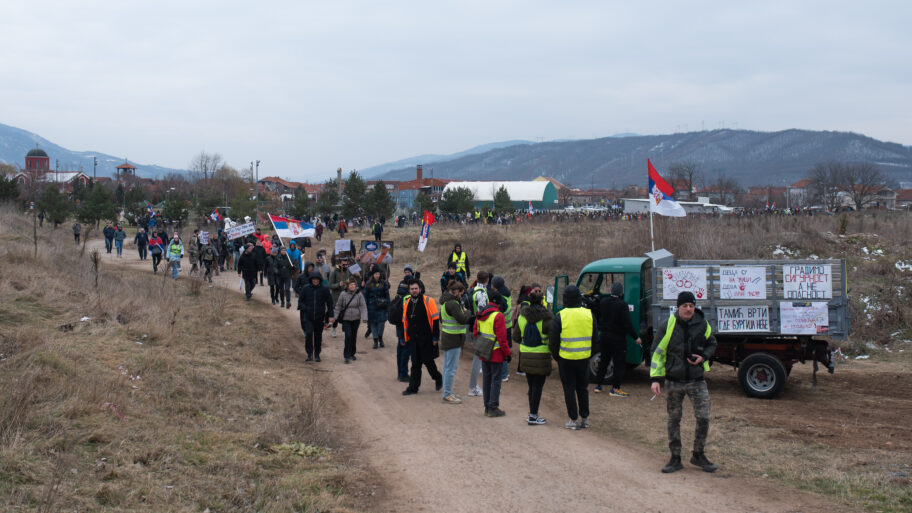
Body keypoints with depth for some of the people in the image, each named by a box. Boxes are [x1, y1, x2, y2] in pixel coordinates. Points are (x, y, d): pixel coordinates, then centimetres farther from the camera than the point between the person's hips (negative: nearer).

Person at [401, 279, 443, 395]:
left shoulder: (428, 301, -8)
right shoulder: (407, 304, 9)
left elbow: (435, 320, -9)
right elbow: (405, 321, 18)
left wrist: (435, 337, -12)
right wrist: (404, 337, 15)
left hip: (427, 339, -5)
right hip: (413, 339, 5)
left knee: (428, 361, 2)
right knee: (415, 363, 6)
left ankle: (438, 379, 26)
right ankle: (413, 387, 10)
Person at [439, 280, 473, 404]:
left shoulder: (445, 301, 11)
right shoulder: (452, 303, -20)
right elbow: (462, 319, -23)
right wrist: (468, 312, -3)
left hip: (446, 337, 10)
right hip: (453, 338, -10)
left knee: (447, 366, 15)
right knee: (451, 367, -4)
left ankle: (447, 393, 23)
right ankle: (447, 395, 0)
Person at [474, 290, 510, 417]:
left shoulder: (480, 314, 6)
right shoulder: (498, 316, -18)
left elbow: (475, 332, 13)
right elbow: (502, 338, -18)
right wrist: (507, 353, -9)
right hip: (496, 354, -7)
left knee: (486, 379, 14)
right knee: (496, 380, 1)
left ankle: (487, 407, 20)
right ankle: (493, 408, 3)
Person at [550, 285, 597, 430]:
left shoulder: (560, 317, -11)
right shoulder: (589, 314, -1)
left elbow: (553, 341, -6)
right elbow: (595, 337, 9)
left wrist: (556, 357, 9)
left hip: (566, 359, -3)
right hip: (584, 358, 3)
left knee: (569, 389, 5)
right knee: (582, 388, 16)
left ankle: (574, 420, 5)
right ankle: (585, 418, 19)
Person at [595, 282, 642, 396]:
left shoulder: (603, 302, 1)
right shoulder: (622, 304, -19)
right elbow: (627, 323, -19)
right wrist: (636, 337, -12)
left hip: (605, 335, 6)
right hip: (617, 336, -6)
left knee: (603, 360, 18)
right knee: (619, 362, 1)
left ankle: (598, 385, 21)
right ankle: (615, 388, 0)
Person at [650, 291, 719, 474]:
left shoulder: (702, 325, -1)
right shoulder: (667, 326, -7)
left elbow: (712, 344, 18)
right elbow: (657, 352, -2)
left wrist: (704, 357, -4)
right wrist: (655, 378, -7)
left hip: (697, 380, 1)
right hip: (674, 381, -1)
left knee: (703, 418, -3)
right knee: (674, 420, 6)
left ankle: (699, 455, 17)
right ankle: (675, 459, 18)